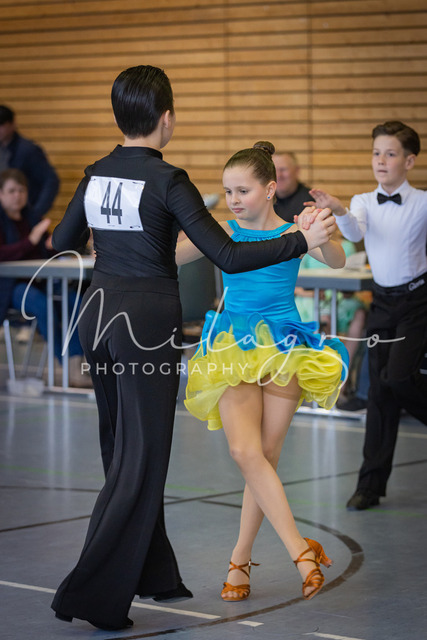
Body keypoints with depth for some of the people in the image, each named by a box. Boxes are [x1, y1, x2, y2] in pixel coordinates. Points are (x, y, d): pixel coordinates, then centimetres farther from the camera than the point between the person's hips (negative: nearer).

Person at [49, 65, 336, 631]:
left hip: (97, 315, 8)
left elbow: (61, 244, 19)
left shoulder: (95, 175, 5)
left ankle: (152, 573, 30)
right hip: (147, 323, -7)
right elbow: (228, 256, -20)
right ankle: (94, 594, -6)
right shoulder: (166, 181, -15)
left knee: (123, 451, 18)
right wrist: (303, 240, -15)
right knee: (141, 461, -2)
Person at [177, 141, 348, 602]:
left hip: (284, 350, -1)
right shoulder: (224, 233, 4)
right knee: (244, 451, -16)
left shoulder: (293, 231, -2)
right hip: (233, 352, 1)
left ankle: (240, 559, 16)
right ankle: (300, 550, -16)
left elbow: (337, 261, -19)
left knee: (265, 455, 3)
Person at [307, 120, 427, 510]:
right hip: (383, 301, 4)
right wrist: (338, 210, -37)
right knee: (379, 391, 4)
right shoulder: (363, 203, 2)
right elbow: (355, 232, -16)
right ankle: (371, 485, 9)